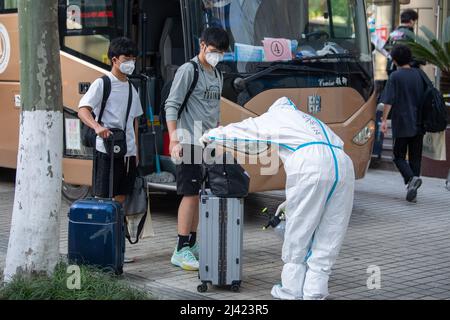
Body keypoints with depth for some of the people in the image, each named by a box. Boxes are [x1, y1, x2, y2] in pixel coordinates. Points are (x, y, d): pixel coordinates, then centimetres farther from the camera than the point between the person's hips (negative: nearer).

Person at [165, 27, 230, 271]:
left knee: (199, 195, 10)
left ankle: (192, 244, 18)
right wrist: (174, 141, -17)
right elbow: (171, 106, -10)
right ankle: (181, 251, -9)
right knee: (190, 194, -10)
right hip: (190, 143, -8)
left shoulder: (217, 75, 17)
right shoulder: (188, 70, -7)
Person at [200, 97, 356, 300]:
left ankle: (292, 290, 14)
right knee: (328, 237, 11)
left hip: (311, 164, -5)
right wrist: (293, 200, 44)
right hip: (343, 163, 5)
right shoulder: (312, 122, 41)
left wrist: (209, 136, 52)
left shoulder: (275, 116, 25)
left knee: (298, 232, 7)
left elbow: (239, 129, 34)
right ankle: (314, 292, 13)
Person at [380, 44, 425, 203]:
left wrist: (384, 120, -10)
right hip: (418, 124, 4)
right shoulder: (419, 74, 7)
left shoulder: (395, 76, -8)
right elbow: (426, 98, 13)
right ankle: (412, 192, 7)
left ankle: (411, 178, -20)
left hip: (402, 124, -4)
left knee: (399, 156, 6)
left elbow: (389, 101, -13)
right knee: (415, 157, 9)